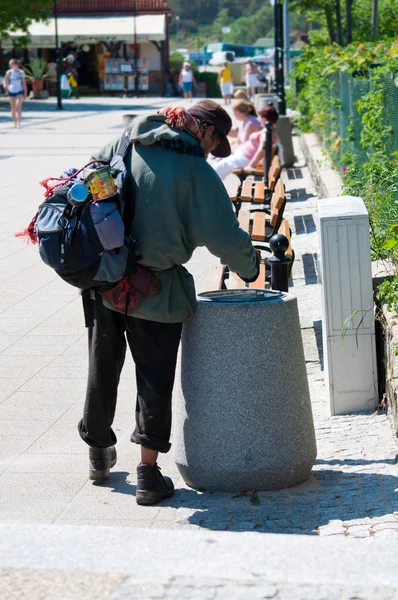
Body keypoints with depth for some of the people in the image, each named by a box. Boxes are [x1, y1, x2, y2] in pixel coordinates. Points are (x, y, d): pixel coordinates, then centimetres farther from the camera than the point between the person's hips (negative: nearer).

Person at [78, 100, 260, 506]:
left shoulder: (123, 145, 4)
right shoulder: (196, 171, -12)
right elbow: (224, 237, -14)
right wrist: (248, 269, 5)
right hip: (156, 291, -5)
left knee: (102, 369, 20)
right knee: (154, 377, 6)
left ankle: (99, 454, 37)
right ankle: (148, 473, 6)